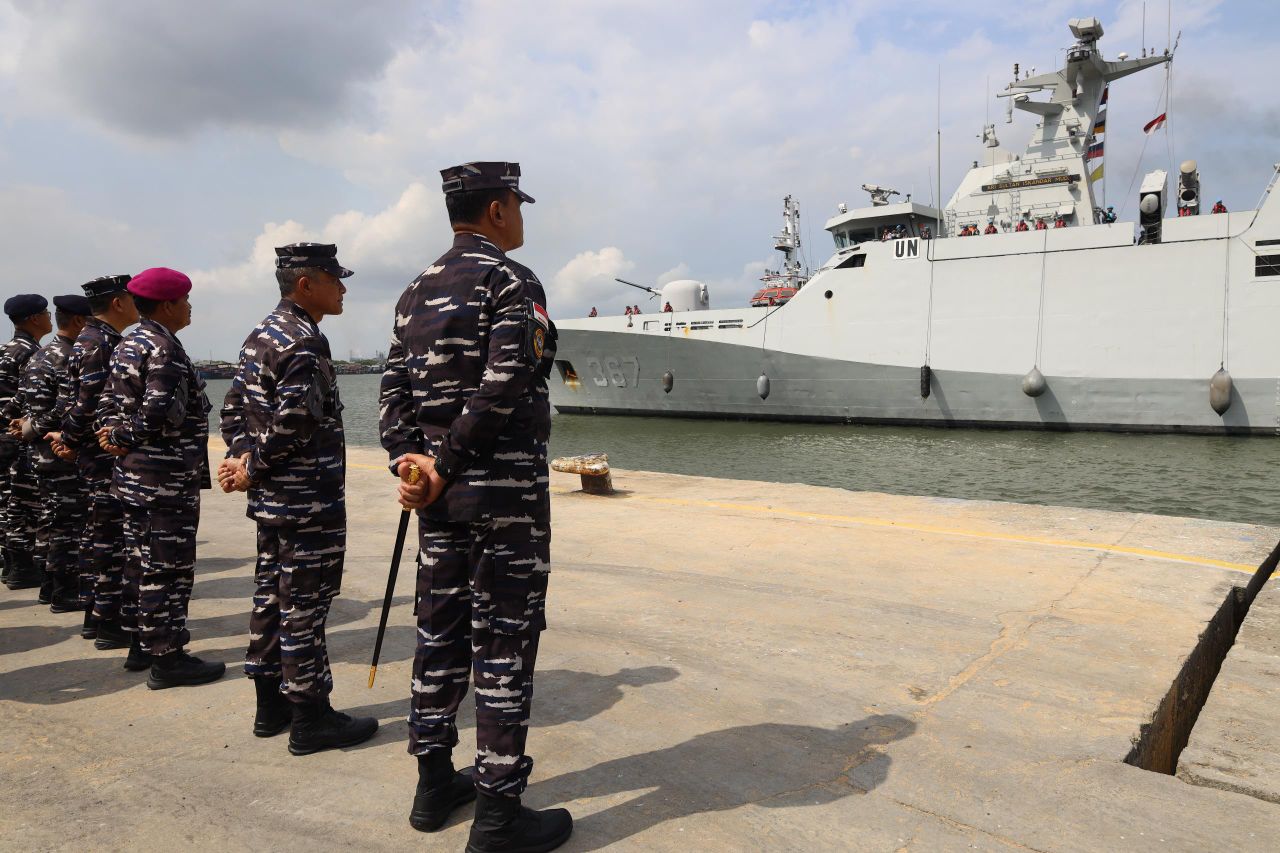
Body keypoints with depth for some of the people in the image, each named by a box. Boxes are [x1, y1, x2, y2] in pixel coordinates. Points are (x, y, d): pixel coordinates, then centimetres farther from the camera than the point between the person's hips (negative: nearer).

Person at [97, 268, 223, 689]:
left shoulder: (127, 345, 14)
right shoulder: (165, 348, -17)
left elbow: (109, 400, 14)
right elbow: (161, 410, -26)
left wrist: (111, 434, 0)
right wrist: (124, 439, -12)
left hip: (131, 475, 10)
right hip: (168, 479, -10)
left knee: (141, 563, 17)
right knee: (169, 567, -3)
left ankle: (142, 645, 29)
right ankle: (167, 659, 5)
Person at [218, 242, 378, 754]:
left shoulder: (260, 335, 14)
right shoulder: (304, 340, -17)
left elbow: (234, 406, 15)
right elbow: (296, 421, -25)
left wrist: (241, 458, 4)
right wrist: (253, 469, -13)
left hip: (270, 499, 10)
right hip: (308, 501, -10)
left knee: (272, 595, 16)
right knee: (305, 605, -2)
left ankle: (271, 706, 28)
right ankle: (311, 720, 9)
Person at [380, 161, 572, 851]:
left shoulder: (417, 292, 14)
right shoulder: (512, 282, -9)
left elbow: (395, 388, 8)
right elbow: (501, 389, -20)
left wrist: (410, 461, -3)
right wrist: (443, 469, -13)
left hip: (441, 492, 8)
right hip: (505, 491, -8)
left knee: (439, 633, 15)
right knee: (504, 645, -1)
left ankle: (435, 784, 28)